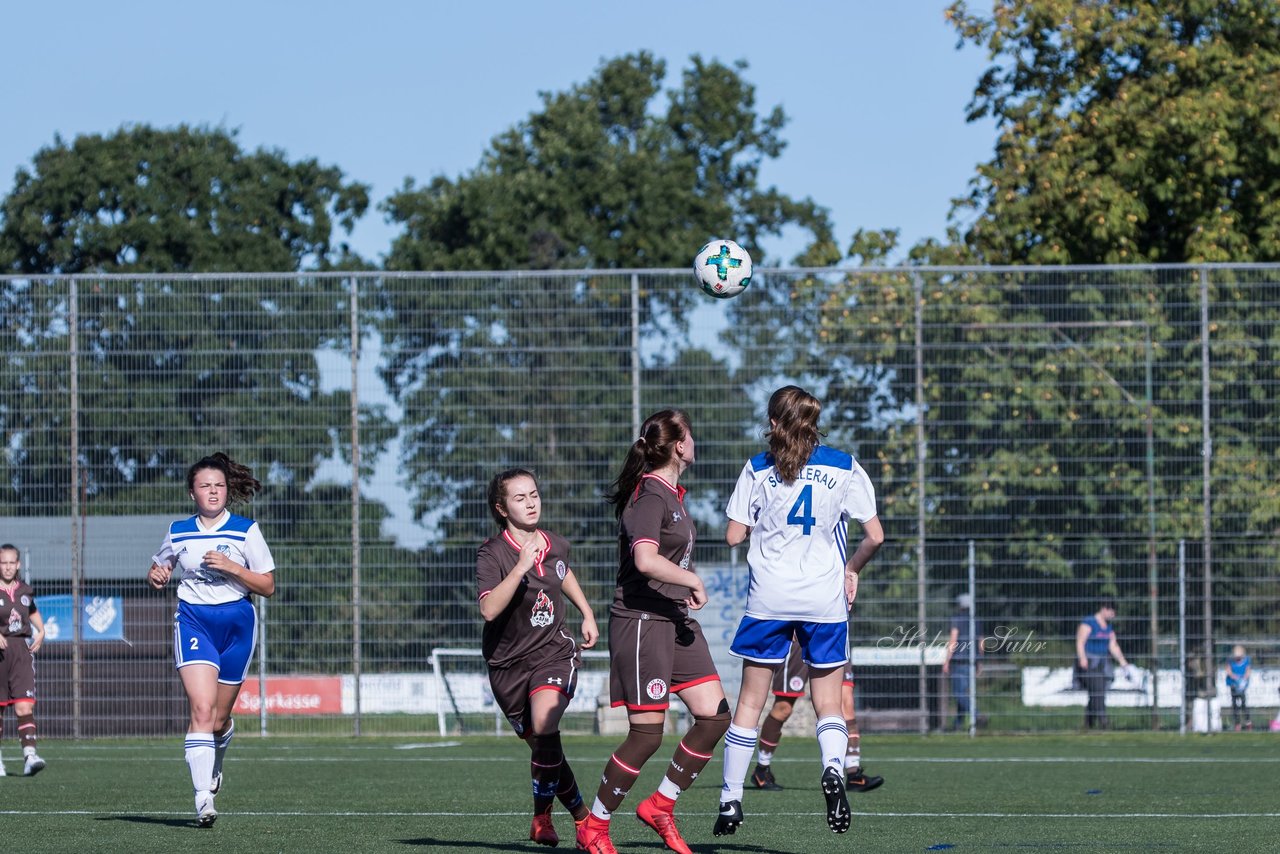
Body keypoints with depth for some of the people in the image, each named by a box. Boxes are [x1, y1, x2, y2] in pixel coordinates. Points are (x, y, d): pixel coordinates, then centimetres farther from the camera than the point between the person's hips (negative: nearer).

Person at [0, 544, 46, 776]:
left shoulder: (25, 590, 9)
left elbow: (33, 613, 27)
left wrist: (41, 631, 10)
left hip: (22, 650, 2)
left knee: (24, 706, -13)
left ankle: (29, 755, -24)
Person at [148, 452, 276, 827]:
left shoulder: (246, 530, -1)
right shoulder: (178, 532, 6)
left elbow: (267, 585, -3)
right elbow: (157, 569, 22)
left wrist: (230, 566, -17)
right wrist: (156, 576, -3)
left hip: (237, 623, 0)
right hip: (193, 622, 0)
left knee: (218, 719, 7)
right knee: (202, 709, -19)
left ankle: (214, 764, 43)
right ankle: (203, 797, -24)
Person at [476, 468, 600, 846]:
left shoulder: (556, 545, -1)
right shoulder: (492, 553, -16)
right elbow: (489, 610, -32)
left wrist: (587, 613, 24)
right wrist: (520, 568, -38)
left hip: (553, 652, 1)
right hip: (508, 663, -1)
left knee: (544, 725, -26)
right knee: (545, 748, 8)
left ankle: (542, 817, -13)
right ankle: (582, 815, 30)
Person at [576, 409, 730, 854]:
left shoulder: (672, 494, 15)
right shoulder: (650, 496, -15)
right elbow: (646, 560, -30)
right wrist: (693, 580, -19)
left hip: (676, 620, 9)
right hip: (642, 620, -9)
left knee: (715, 714, 0)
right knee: (647, 734, -7)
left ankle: (659, 806, 12)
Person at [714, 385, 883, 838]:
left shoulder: (758, 469, -1)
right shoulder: (845, 467, 1)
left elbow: (733, 535, -1)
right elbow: (874, 536, 0)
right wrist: (852, 570, 18)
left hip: (770, 596, 0)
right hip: (826, 597, 0)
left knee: (750, 702, 10)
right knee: (829, 703, 8)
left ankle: (731, 800, 12)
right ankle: (833, 766, -23)